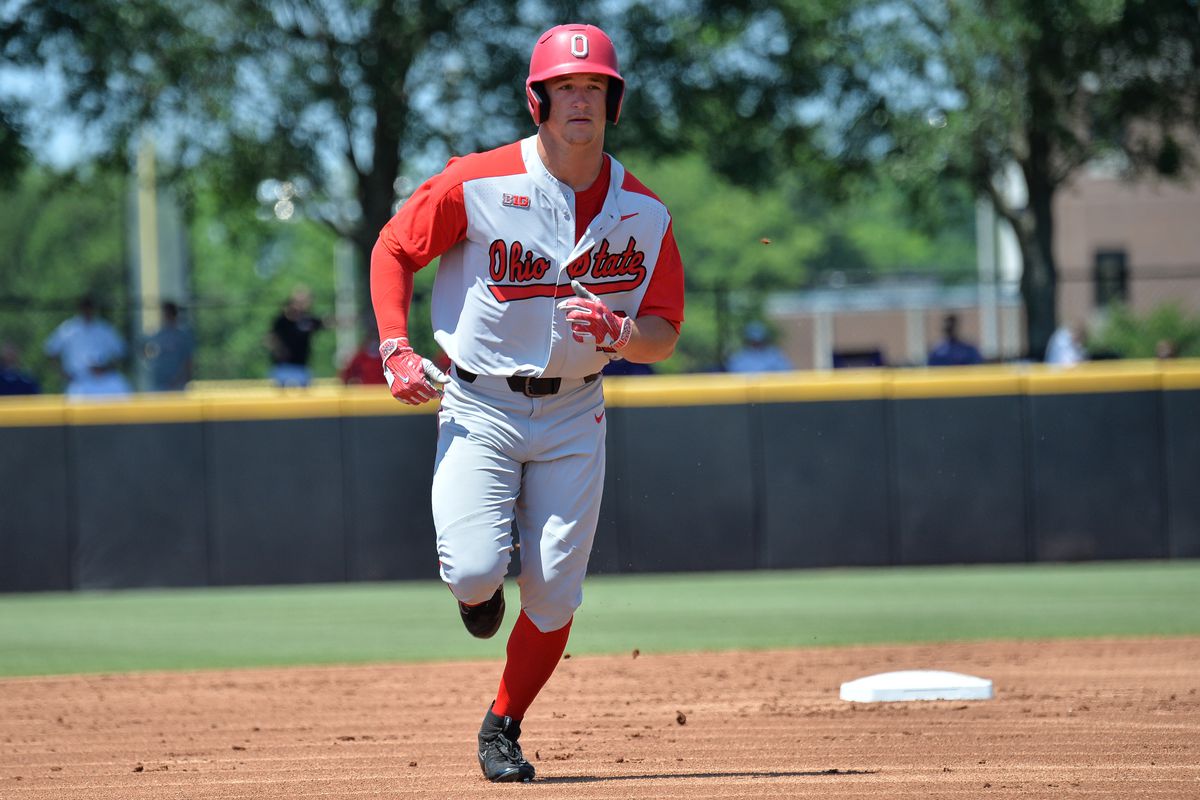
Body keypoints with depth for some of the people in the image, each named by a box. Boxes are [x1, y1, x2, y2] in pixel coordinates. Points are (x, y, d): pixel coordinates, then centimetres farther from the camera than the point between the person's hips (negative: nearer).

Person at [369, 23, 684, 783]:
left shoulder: (644, 212, -3)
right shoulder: (477, 185, -11)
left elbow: (665, 336, 1)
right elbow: (393, 250, 0)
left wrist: (617, 331, -22)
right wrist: (396, 350, -12)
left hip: (573, 415, 2)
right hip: (479, 407, -2)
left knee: (555, 592, -4)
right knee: (475, 571, -18)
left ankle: (503, 729, 19)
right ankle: (479, 584, 22)